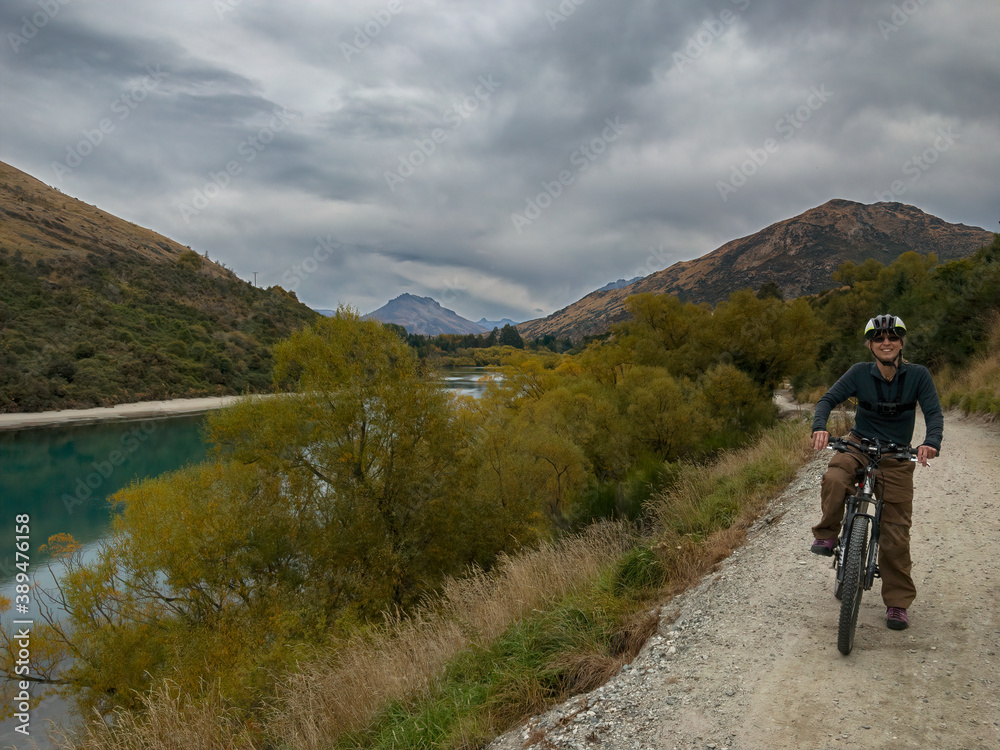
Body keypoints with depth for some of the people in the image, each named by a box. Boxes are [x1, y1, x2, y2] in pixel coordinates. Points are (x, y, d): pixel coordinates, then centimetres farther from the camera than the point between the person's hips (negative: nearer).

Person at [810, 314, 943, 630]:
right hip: (859, 446, 0)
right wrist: (820, 426, -32)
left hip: (897, 457, 0)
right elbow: (829, 399, -10)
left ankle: (898, 603, 15)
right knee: (834, 479, -36)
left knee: (896, 533, 0)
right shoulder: (860, 373, -6)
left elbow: (934, 413, -13)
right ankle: (827, 534, -9)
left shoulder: (918, 375, -7)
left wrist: (931, 443, -34)